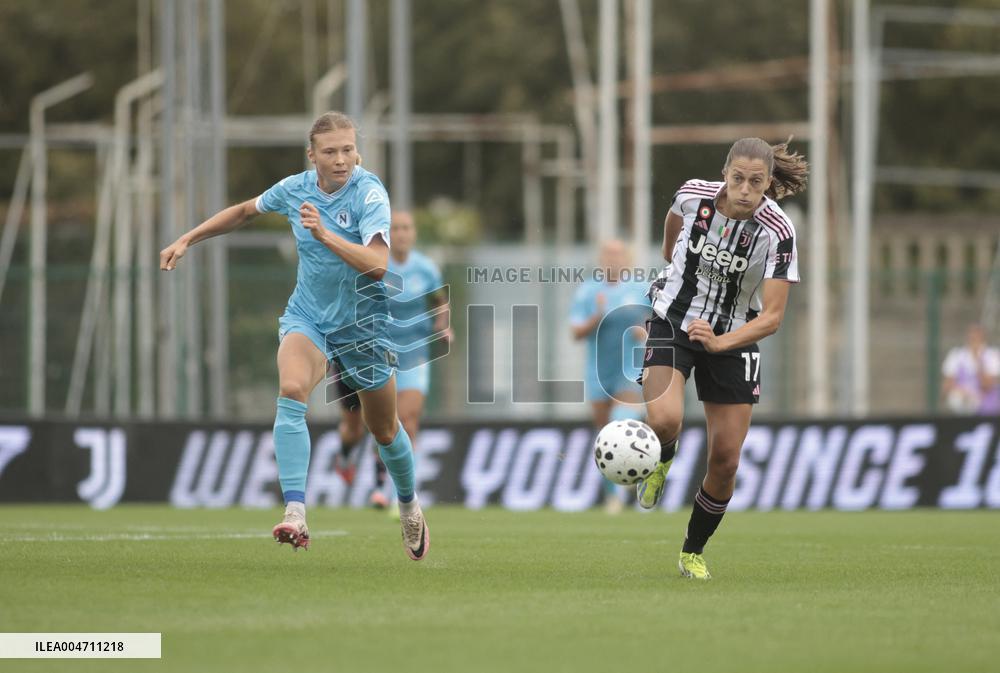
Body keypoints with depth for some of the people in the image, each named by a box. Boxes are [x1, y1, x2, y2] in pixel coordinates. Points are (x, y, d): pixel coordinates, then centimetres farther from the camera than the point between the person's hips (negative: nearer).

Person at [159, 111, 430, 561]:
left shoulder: (369, 194, -20)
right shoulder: (295, 189, -6)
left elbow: (378, 264, -33)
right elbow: (245, 211, 16)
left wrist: (324, 234, -43)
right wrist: (187, 240, 14)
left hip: (363, 322, -2)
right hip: (308, 316, 2)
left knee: (383, 429, 13)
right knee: (291, 389, -29)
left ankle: (409, 505, 45)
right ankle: (295, 513, -39)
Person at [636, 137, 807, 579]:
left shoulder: (777, 232, -22)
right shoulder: (693, 196, -16)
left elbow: (772, 317, -25)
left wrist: (719, 342, -40)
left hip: (733, 341, 0)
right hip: (673, 324, 0)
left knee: (725, 461, 0)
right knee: (665, 420, -28)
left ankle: (693, 552, 24)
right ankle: (660, 462, 9)